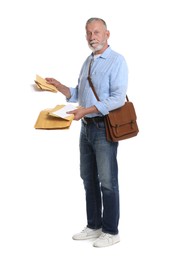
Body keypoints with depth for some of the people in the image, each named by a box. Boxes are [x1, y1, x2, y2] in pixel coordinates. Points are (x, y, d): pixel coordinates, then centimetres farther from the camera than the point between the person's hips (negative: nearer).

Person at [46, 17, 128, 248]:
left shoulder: (116, 61, -10)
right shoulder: (88, 61, 15)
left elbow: (118, 98, -20)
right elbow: (78, 94, 19)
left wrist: (86, 110, -24)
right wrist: (59, 86, 2)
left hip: (104, 128, -8)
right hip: (86, 127, 8)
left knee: (107, 182, -1)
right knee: (89, 179, 13)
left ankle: (111, 231, 10)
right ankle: (94, 226, 25)